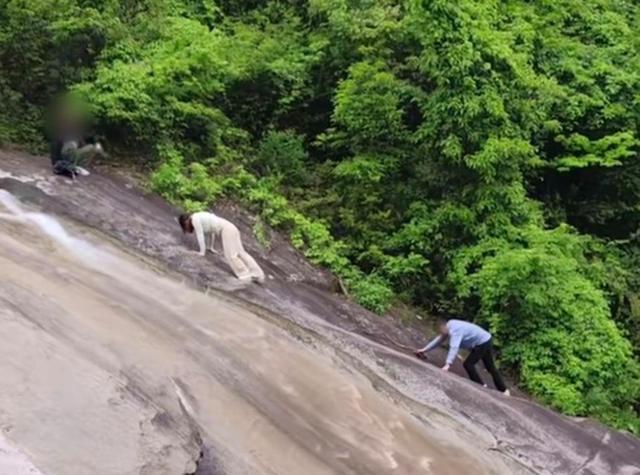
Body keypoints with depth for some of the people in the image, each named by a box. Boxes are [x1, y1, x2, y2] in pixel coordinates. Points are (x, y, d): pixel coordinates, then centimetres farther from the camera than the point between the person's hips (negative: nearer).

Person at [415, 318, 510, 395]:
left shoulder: (454, 330, -28)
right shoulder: (450, 326, 2)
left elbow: (454, 347, -40)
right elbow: (439, 339, 14)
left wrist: (448, 364, -47)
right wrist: (425, 349, 15)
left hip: (483, 343, -10)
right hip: (485, 340, 10)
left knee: (468, 364, -10)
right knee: (491, 368, 16)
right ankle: (504, 390, 23)